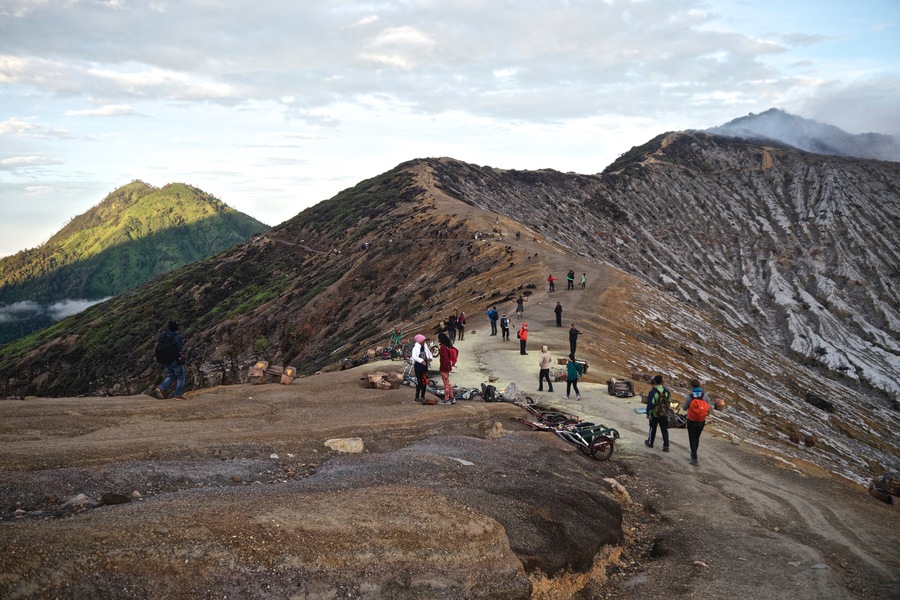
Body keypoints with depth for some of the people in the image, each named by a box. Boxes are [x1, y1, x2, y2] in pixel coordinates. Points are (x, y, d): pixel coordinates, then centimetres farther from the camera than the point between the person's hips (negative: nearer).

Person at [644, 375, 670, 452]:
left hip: (655, 414, -3)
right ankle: (666, 446, 2)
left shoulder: (652, 392, -18)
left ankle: (650, 442, 30)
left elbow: (650, 404, -16)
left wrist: (648, 414, -6)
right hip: (664, 414, 4)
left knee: (653, 429, 14)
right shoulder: (666, 391, -1)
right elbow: (668, 402, 10)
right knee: (664, 430, 6)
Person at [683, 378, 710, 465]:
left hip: (691, 421, -3)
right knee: (697, 438, 23)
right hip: (702, 421, 3)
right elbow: (708, 406, -1)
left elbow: (684, 408, -7)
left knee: (692, 439, 8)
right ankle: (693, 454, 43)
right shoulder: (704, 395, -10)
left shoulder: (689, 396, -18)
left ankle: (695, 459, 1)